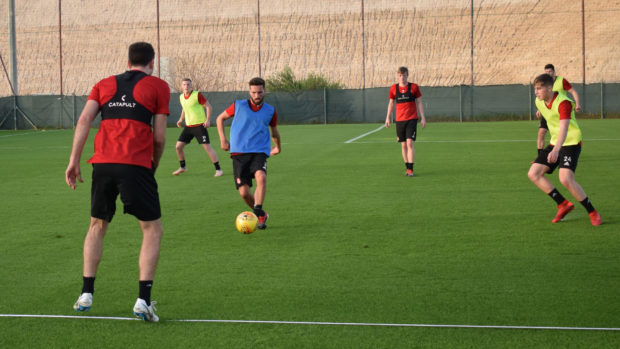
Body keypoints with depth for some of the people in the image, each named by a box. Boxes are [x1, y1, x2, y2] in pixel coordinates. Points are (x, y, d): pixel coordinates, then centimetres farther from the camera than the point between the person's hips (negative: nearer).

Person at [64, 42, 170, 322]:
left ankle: (86, 294, 19)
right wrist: (155, 163, 22)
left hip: (103, 163, 4)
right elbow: (159, 136, 5)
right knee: (152, 231, 7)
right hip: (136, 165, -4)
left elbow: (84, 119, 5)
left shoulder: (105, 85, 19)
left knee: (97, 226, 22)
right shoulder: (158, 86, 10)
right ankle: (143, 300, -4)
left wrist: (74, 160, 3)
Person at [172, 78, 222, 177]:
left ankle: (218, 169, -4)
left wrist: (208, 120, -17)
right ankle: (182, 167, 24)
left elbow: (208, 106, -9)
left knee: (207, 147, -11)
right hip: (188, 126, 6)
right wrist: (181, 119, 20)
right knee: (178, 146, 3)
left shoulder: (197, 95, -11)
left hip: (199, 125, -6)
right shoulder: (181, 97, 8)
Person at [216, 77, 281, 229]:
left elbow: (274, 130, 27)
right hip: (239, 153, 0)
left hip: (259, 152, 0)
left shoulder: (270, 111, 6)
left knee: (261, 177, -32)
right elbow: (220, 118, 16)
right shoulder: (239, 106, 1)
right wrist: (222, 139, 6)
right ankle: (261, 215, 19)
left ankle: (258, 212, -30)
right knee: (244, 192, -6)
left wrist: (277, 147, 40)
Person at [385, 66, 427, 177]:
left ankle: (411, 169, -13)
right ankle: (407, 168, 17)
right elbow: (391, 103, 15)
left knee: (410, 143, -13)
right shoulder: (393, 88, 5)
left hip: (412, 119, -3)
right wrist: (388, 117, 11)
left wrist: (423, 118, 1)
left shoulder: (414, 87, 0)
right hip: (399, 120, 3)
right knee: (403, 145, 6)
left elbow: (419, 103, 5)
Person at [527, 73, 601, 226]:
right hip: (555, 143, 8)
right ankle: (564, 204, 6)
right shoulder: (539, 102, 1)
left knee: (566, 179, -25)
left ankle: (592, 212, -8)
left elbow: (564, 129, -36)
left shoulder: (563, 103, -24)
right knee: (533, 174, -3)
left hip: (571, 143, -8)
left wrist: (556, 150, -51)